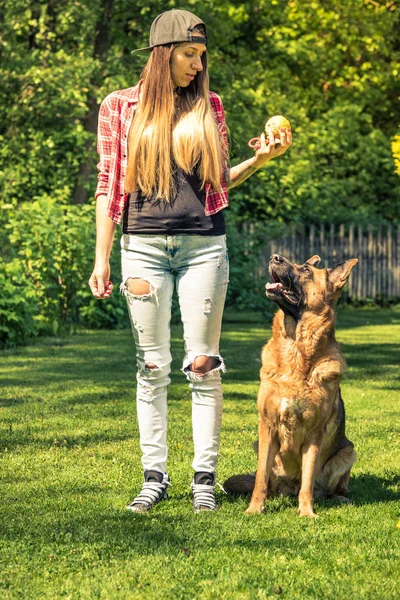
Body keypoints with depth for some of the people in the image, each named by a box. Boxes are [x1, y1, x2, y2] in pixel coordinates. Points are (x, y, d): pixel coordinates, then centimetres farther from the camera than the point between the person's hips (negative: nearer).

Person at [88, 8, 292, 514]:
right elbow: (109, 185, 6)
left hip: (203, 244, 1)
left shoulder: (209, 107, 9)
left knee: (203, 363, 0)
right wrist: (101, 258, 2)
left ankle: (204, 477, 7)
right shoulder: (121, 107, 5)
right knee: (152, 365, 4)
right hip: (144, 244, -1)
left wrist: (261, 159, -2)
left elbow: (219, 183, 14)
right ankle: (154, 476, 11)